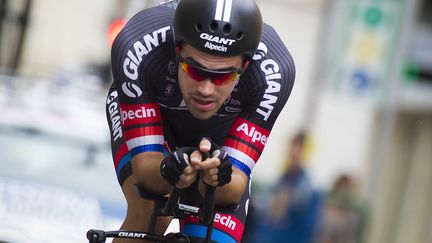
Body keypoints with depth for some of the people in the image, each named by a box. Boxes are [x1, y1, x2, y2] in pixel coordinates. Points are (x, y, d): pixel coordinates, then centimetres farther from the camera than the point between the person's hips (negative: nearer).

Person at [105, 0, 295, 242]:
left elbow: (234, 189, -32)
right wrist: (167, 171, -57)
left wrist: (217, 179, -55)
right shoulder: (137, 50, -40)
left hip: (218, 139, 2)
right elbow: (144, 166, -35)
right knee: (150, 214, -29)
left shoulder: (273, 71, -37)